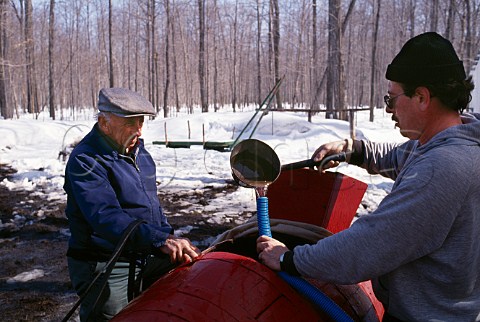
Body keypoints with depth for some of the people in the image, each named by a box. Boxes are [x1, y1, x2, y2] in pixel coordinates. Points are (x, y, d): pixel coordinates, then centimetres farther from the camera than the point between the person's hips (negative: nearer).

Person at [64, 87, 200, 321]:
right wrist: (161, 241, -40)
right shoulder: (85, 161, -18)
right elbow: (106, 218, -31)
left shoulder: (137, 149, 10)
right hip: (105, 267, -8)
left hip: (146, 257, 8)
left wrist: (169, 236, 8)